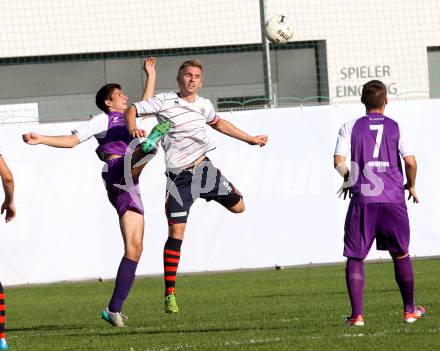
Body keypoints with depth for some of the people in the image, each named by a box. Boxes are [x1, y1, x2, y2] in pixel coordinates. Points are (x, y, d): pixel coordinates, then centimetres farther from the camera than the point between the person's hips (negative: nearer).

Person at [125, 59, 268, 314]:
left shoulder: (204, 105, 8)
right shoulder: (164, 102, -8)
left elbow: (218, 123, 28)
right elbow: (132, 110, -7)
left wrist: (250, 139, 33)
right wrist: (133, 129, -29)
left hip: (204, 168, 5)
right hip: (179, 177, -5)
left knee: (238, 206, 3)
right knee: (176, 232, -10)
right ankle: (170, 293, -5)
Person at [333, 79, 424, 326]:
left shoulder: (350, 128, 4)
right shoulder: (396, 128, 3)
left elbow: (338, 161, -4)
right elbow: (410, 161, -5)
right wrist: (411, 186, 12)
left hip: (362, 201, -1)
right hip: (393, 199, 1)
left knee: (355, 258, 4)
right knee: (401, 255, 16)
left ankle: (357, 315, -5)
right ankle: (410, 310, 23)